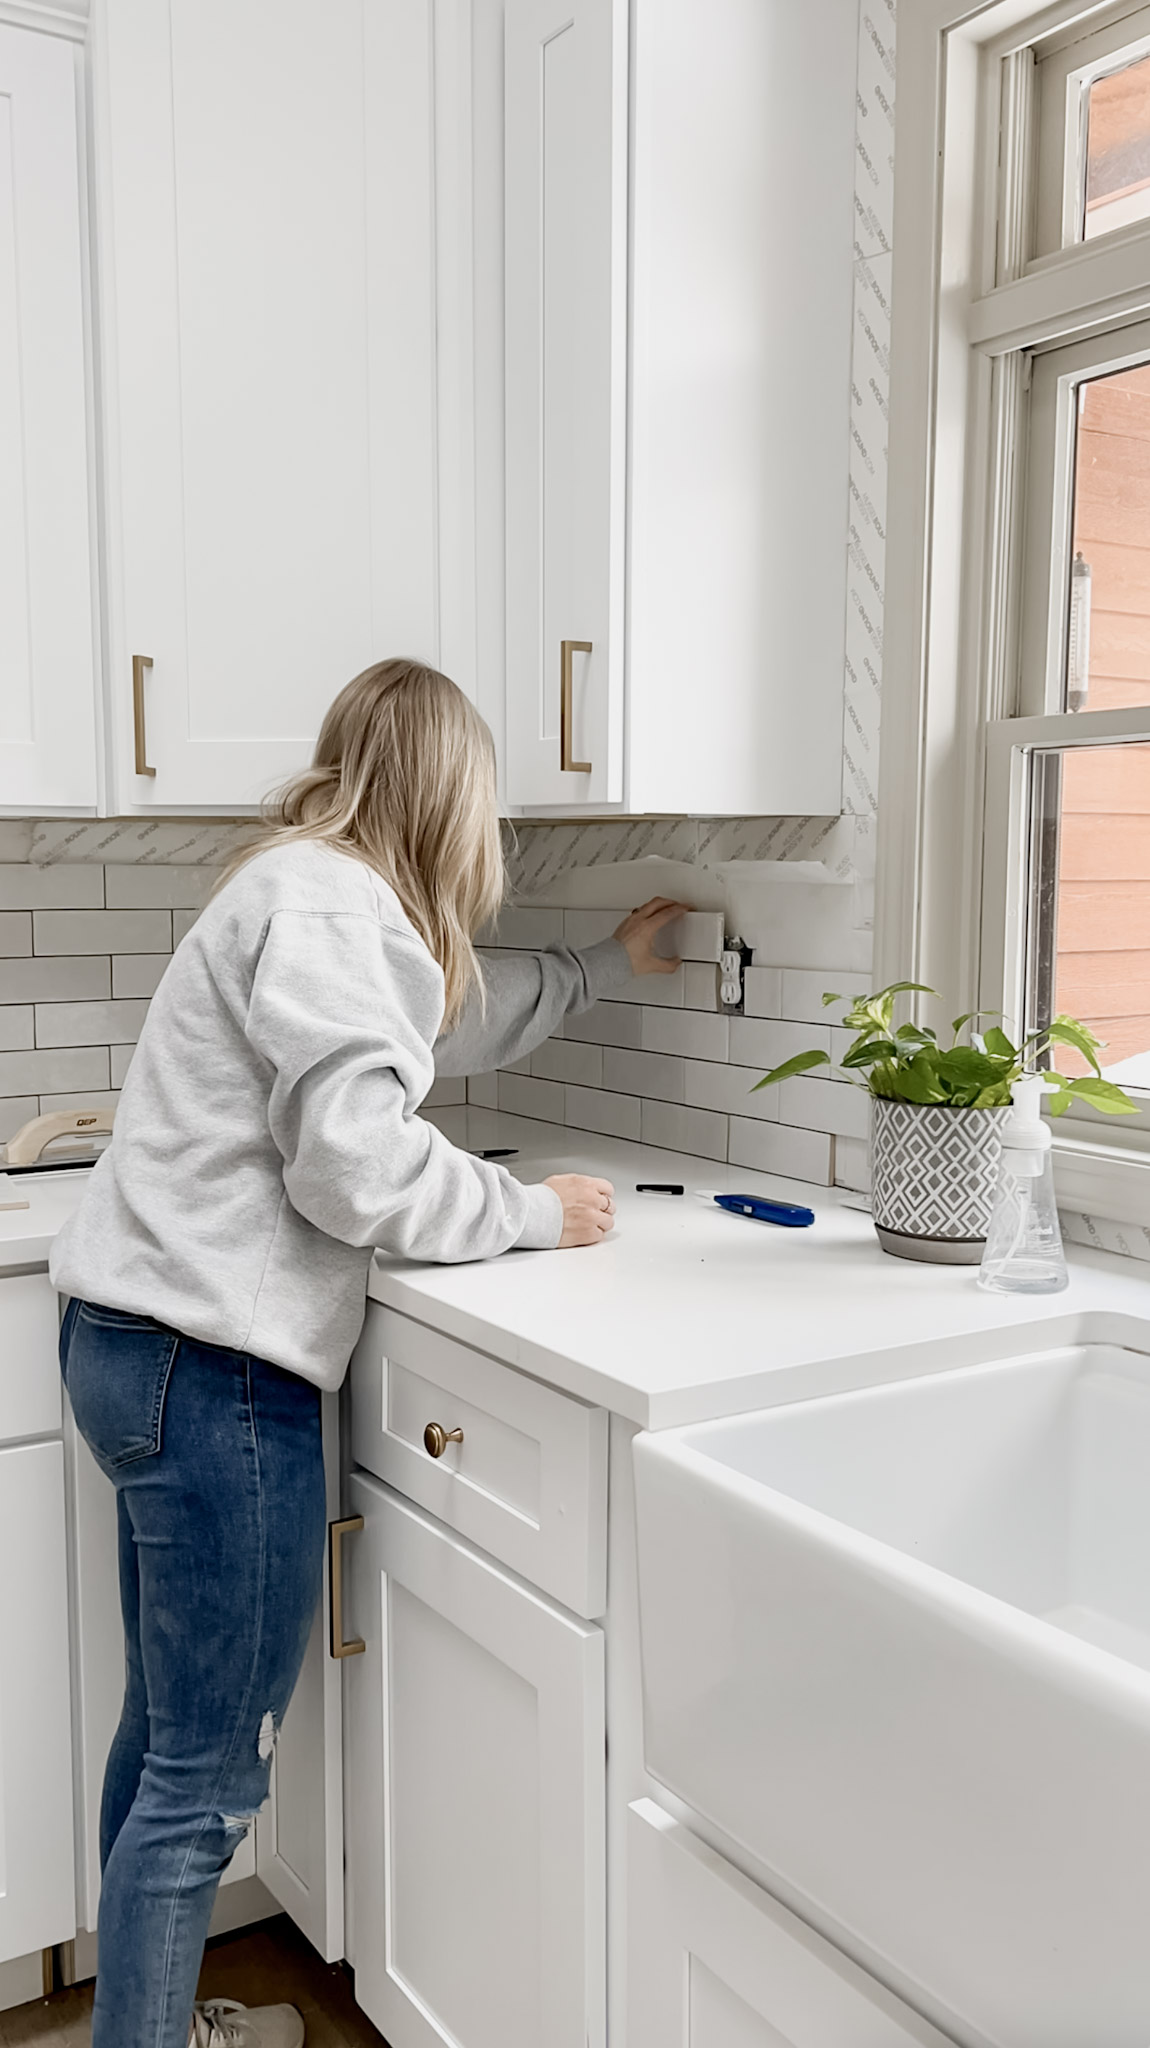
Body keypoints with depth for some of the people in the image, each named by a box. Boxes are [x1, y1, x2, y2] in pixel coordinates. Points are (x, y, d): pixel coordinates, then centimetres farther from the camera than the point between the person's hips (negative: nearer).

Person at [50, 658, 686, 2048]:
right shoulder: (325, 907, -14)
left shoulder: (306, 891, 19)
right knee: (211, 1773, 1)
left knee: (166, 1729, 21)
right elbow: (357, 1163, -22)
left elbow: (459, 1015, 33)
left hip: (138, 1342, 11)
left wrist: (607, 966, 39)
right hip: (209, 1368, -11)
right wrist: (530, 1214, -8)